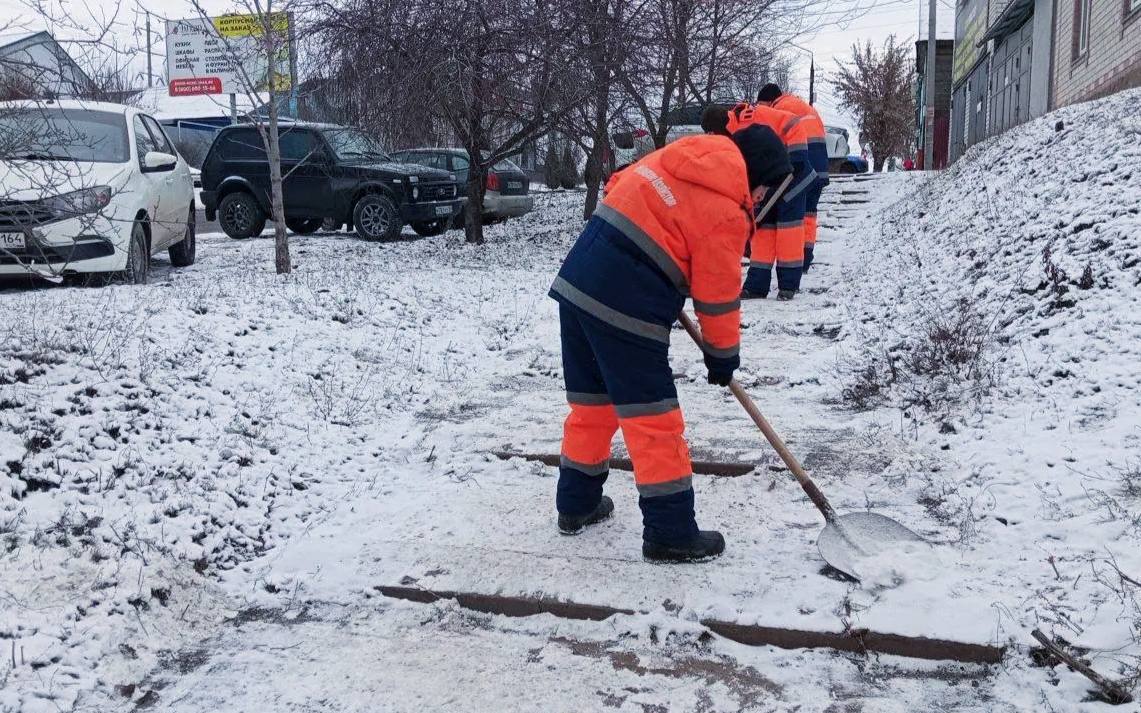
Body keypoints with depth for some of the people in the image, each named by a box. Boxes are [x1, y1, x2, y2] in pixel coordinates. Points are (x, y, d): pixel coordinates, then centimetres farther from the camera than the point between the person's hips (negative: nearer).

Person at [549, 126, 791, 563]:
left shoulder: (681, 155, 14)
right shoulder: (726, 212, -9)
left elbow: (619, 188, 24)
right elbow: (719, 296, -3)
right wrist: (723, 355, 13)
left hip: (578, 281, 9)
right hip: (625, 308, -8)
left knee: (592, 400, 21)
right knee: (653, 418, 1)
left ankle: (576, 505, 34)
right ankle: (671, 535, 9)